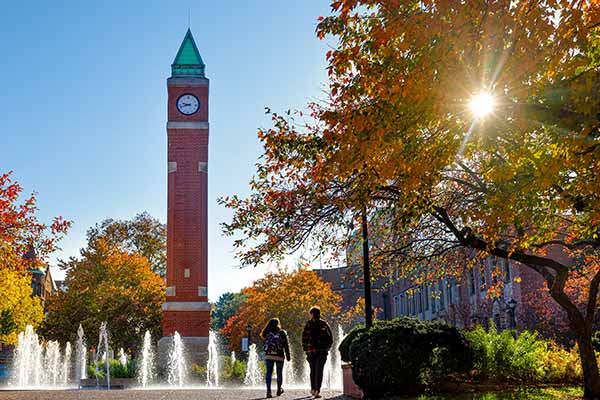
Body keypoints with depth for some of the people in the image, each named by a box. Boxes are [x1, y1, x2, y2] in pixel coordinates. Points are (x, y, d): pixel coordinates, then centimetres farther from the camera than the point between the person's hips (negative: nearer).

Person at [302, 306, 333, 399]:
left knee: (313, 370, 17)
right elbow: (330, 339, 5)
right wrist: (326, 348, 15)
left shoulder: (308, 324, -1)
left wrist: (305, 349, 5)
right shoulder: (325, 324, 5)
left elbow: (304, 338, -5)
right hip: (322, 352, 0)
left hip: (311, 350, 0)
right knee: (319, 371, 0)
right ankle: (317, 391, -10)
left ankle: (313, 389, 21)